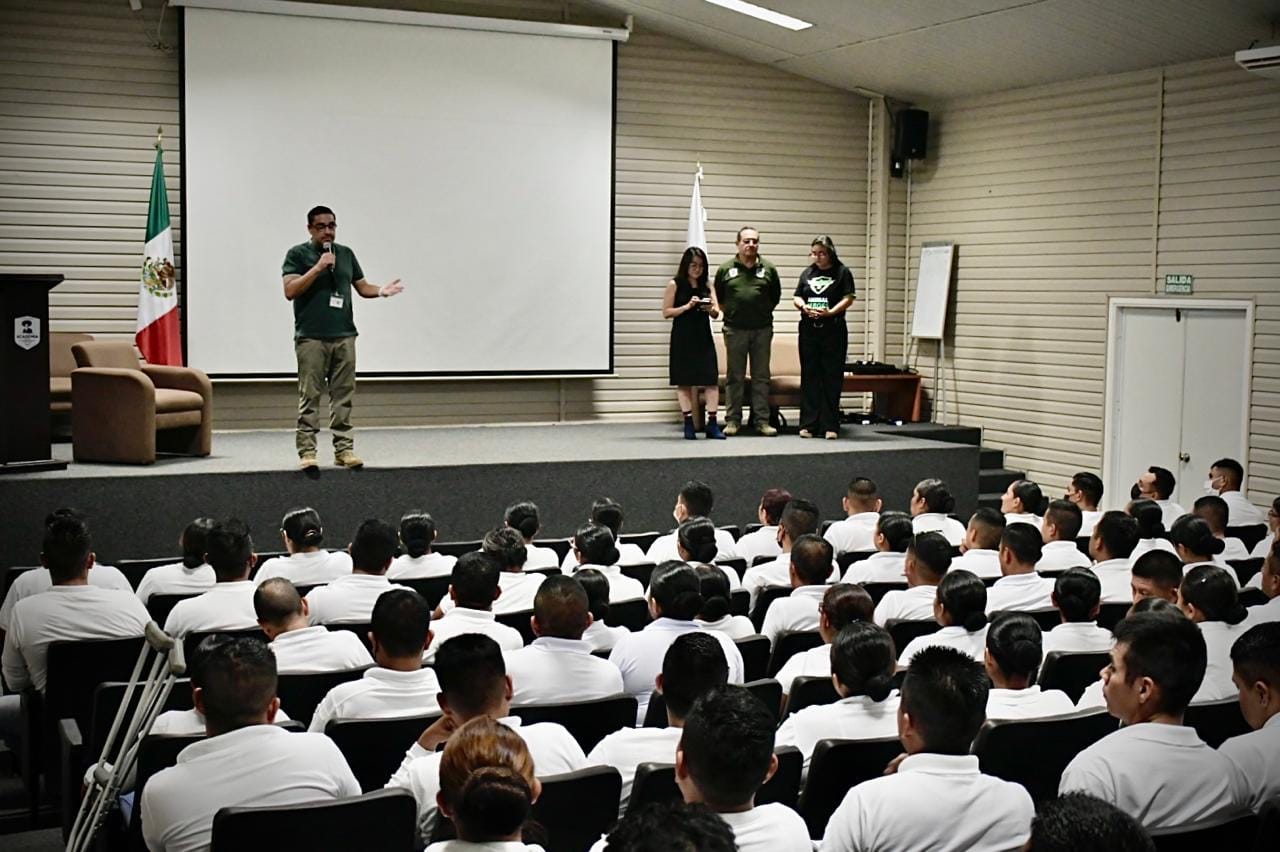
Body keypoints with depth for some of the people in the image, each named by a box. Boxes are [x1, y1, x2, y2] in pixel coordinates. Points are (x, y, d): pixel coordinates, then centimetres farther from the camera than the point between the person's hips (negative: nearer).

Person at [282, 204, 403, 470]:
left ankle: (343, 449, 8)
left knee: (343, 396, 4)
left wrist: (382, 291, -2)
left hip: (344, 336, 4)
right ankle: (307, 452, -3)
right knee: (309, 397, -5)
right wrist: (318, 267, -15)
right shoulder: (297, 254, 1)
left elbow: (362, 286, 19)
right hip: (311, 338, -4)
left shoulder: (346, 253, 16)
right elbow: (290, 291, -9)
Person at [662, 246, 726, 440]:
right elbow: (666, 312, -4)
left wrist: (711, 309, -14)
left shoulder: (707, 286, 11)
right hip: (682, 338, -3)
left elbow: (716, 314, 9)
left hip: (703, 337, 3)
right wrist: (687, 306, -15)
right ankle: (688, 423, 5)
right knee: (684, 381, 0)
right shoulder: (675, 285, 1)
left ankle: (712, 423, -5)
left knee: (711, 379, -6)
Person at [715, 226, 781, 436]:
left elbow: (775, 297, 14)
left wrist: (763, 312, 8)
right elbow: (718, 297, 11)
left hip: (762, 329, 1)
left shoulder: (768, 269, 6)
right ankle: (732, 420, 8)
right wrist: (730, 313, 4)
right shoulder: (726, 269, 3)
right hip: (735, 330, -1)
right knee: (734, 377, 3)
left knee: (761, 377, 4)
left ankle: (762, 420, 8)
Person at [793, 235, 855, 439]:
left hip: (833, 330, -3)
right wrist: (803, 306, -7)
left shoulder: (842, 272, 3)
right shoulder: (807, 272, 15)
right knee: (809, 376, 4)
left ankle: (830, 426, 2)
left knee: (832, 377, -2)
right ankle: (808, 424, 7)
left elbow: (848, 299, -4)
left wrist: (830, 312, -18)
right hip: (809, 329, 4)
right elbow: (796, 297, 15)